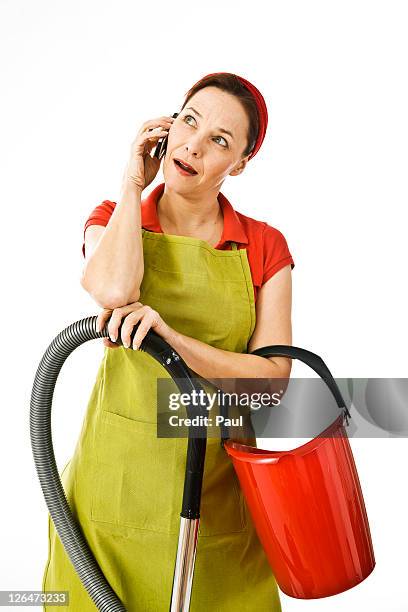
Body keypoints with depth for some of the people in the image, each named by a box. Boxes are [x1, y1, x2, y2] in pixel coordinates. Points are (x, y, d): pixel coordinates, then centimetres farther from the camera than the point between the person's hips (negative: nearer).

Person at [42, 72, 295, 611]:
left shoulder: (266, 247, -1)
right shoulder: (112, 219, 2)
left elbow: (272, 377, -10)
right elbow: (115, 290, -22)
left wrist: (170, 336, -24)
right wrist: (132, 185, -9)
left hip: (216, 484, 1)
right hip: (118, 471, 0)